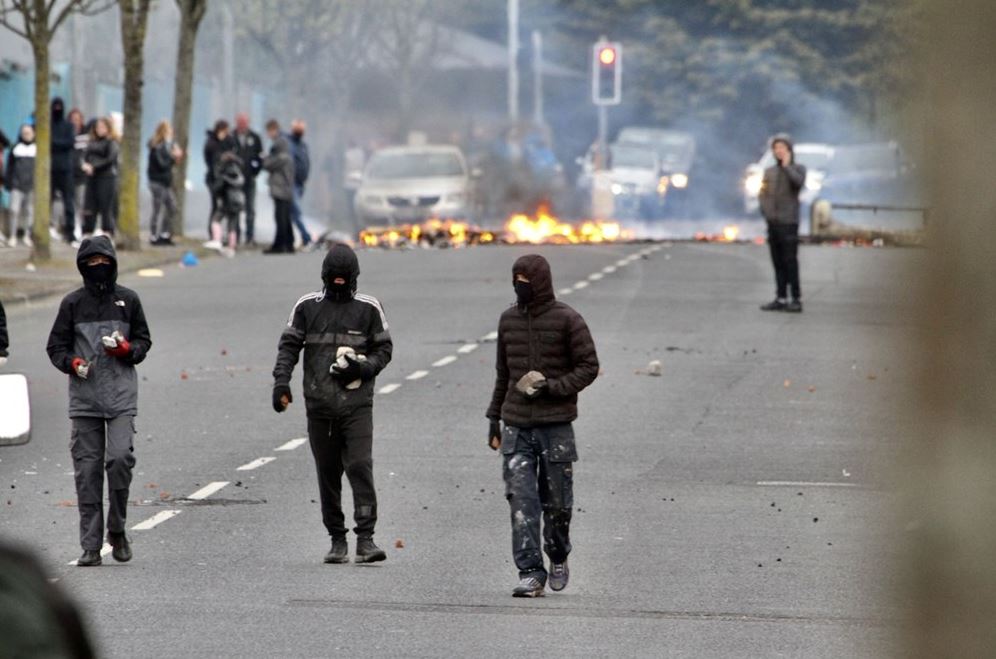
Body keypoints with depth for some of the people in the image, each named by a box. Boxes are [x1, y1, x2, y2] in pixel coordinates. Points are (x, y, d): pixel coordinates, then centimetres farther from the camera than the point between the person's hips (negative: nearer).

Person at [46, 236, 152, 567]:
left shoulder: (128, 300, 7)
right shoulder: (73, 303, 7)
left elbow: (143, 341, 12)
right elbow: (56, 346, 10)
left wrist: (125, 349, -9)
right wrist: (73, 363, -10)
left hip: (121, 394, -1)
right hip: (84, 397, 1)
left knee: (120, 458, -16)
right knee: (87, 470, -1)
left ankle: (117, 529, 4)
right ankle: (91, 545, 3)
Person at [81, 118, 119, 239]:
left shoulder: (111, 142, -3)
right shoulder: (93, 142, 15)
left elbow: (110, 159, -12)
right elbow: (86, 155, 12)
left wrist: (94, 166, -13)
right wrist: (85, 164, -10)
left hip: (106, 176, -6)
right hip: (92, 177, 6)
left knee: (106, 208, -5)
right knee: (89, 207, 3)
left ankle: (107, 233, -1)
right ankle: (87, 234, 7)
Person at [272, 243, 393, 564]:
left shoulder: (369, 309, 4)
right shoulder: (307, 307, 7)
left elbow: (384, 348, 8)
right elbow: (289, 345, 8)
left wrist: (362, 368, -11)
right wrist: (281, 382, -7)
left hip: (357, 404, -2)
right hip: (319, 405, 2)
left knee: (360, 466, -14)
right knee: (328, 473, 6)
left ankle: (365, 538, -14)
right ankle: (337, 540, 15)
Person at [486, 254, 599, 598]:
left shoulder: (567, 320, -4)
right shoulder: (509, 320, 10)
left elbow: (589, 367, -4)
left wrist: (552, 387, -16)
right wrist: (494, 418, 16)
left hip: (556, 425, -3)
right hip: (517, 427, 3)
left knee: (557, 501, 5)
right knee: (521, 500, -9)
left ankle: (558, 557, 30)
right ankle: (530, 573, -9)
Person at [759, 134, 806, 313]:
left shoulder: (798, 169, 1)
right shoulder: (769, 171, 14)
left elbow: (798, 182, -20)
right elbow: (763, 194, 17)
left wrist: (787, 165, -10)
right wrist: (765, 210, 1)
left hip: (788, 222, -5)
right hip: (772, 222, 5)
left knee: (790, 262, -8)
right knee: (778, 262, 6)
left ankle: (796, 299, -7)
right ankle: (781, 299, 10)